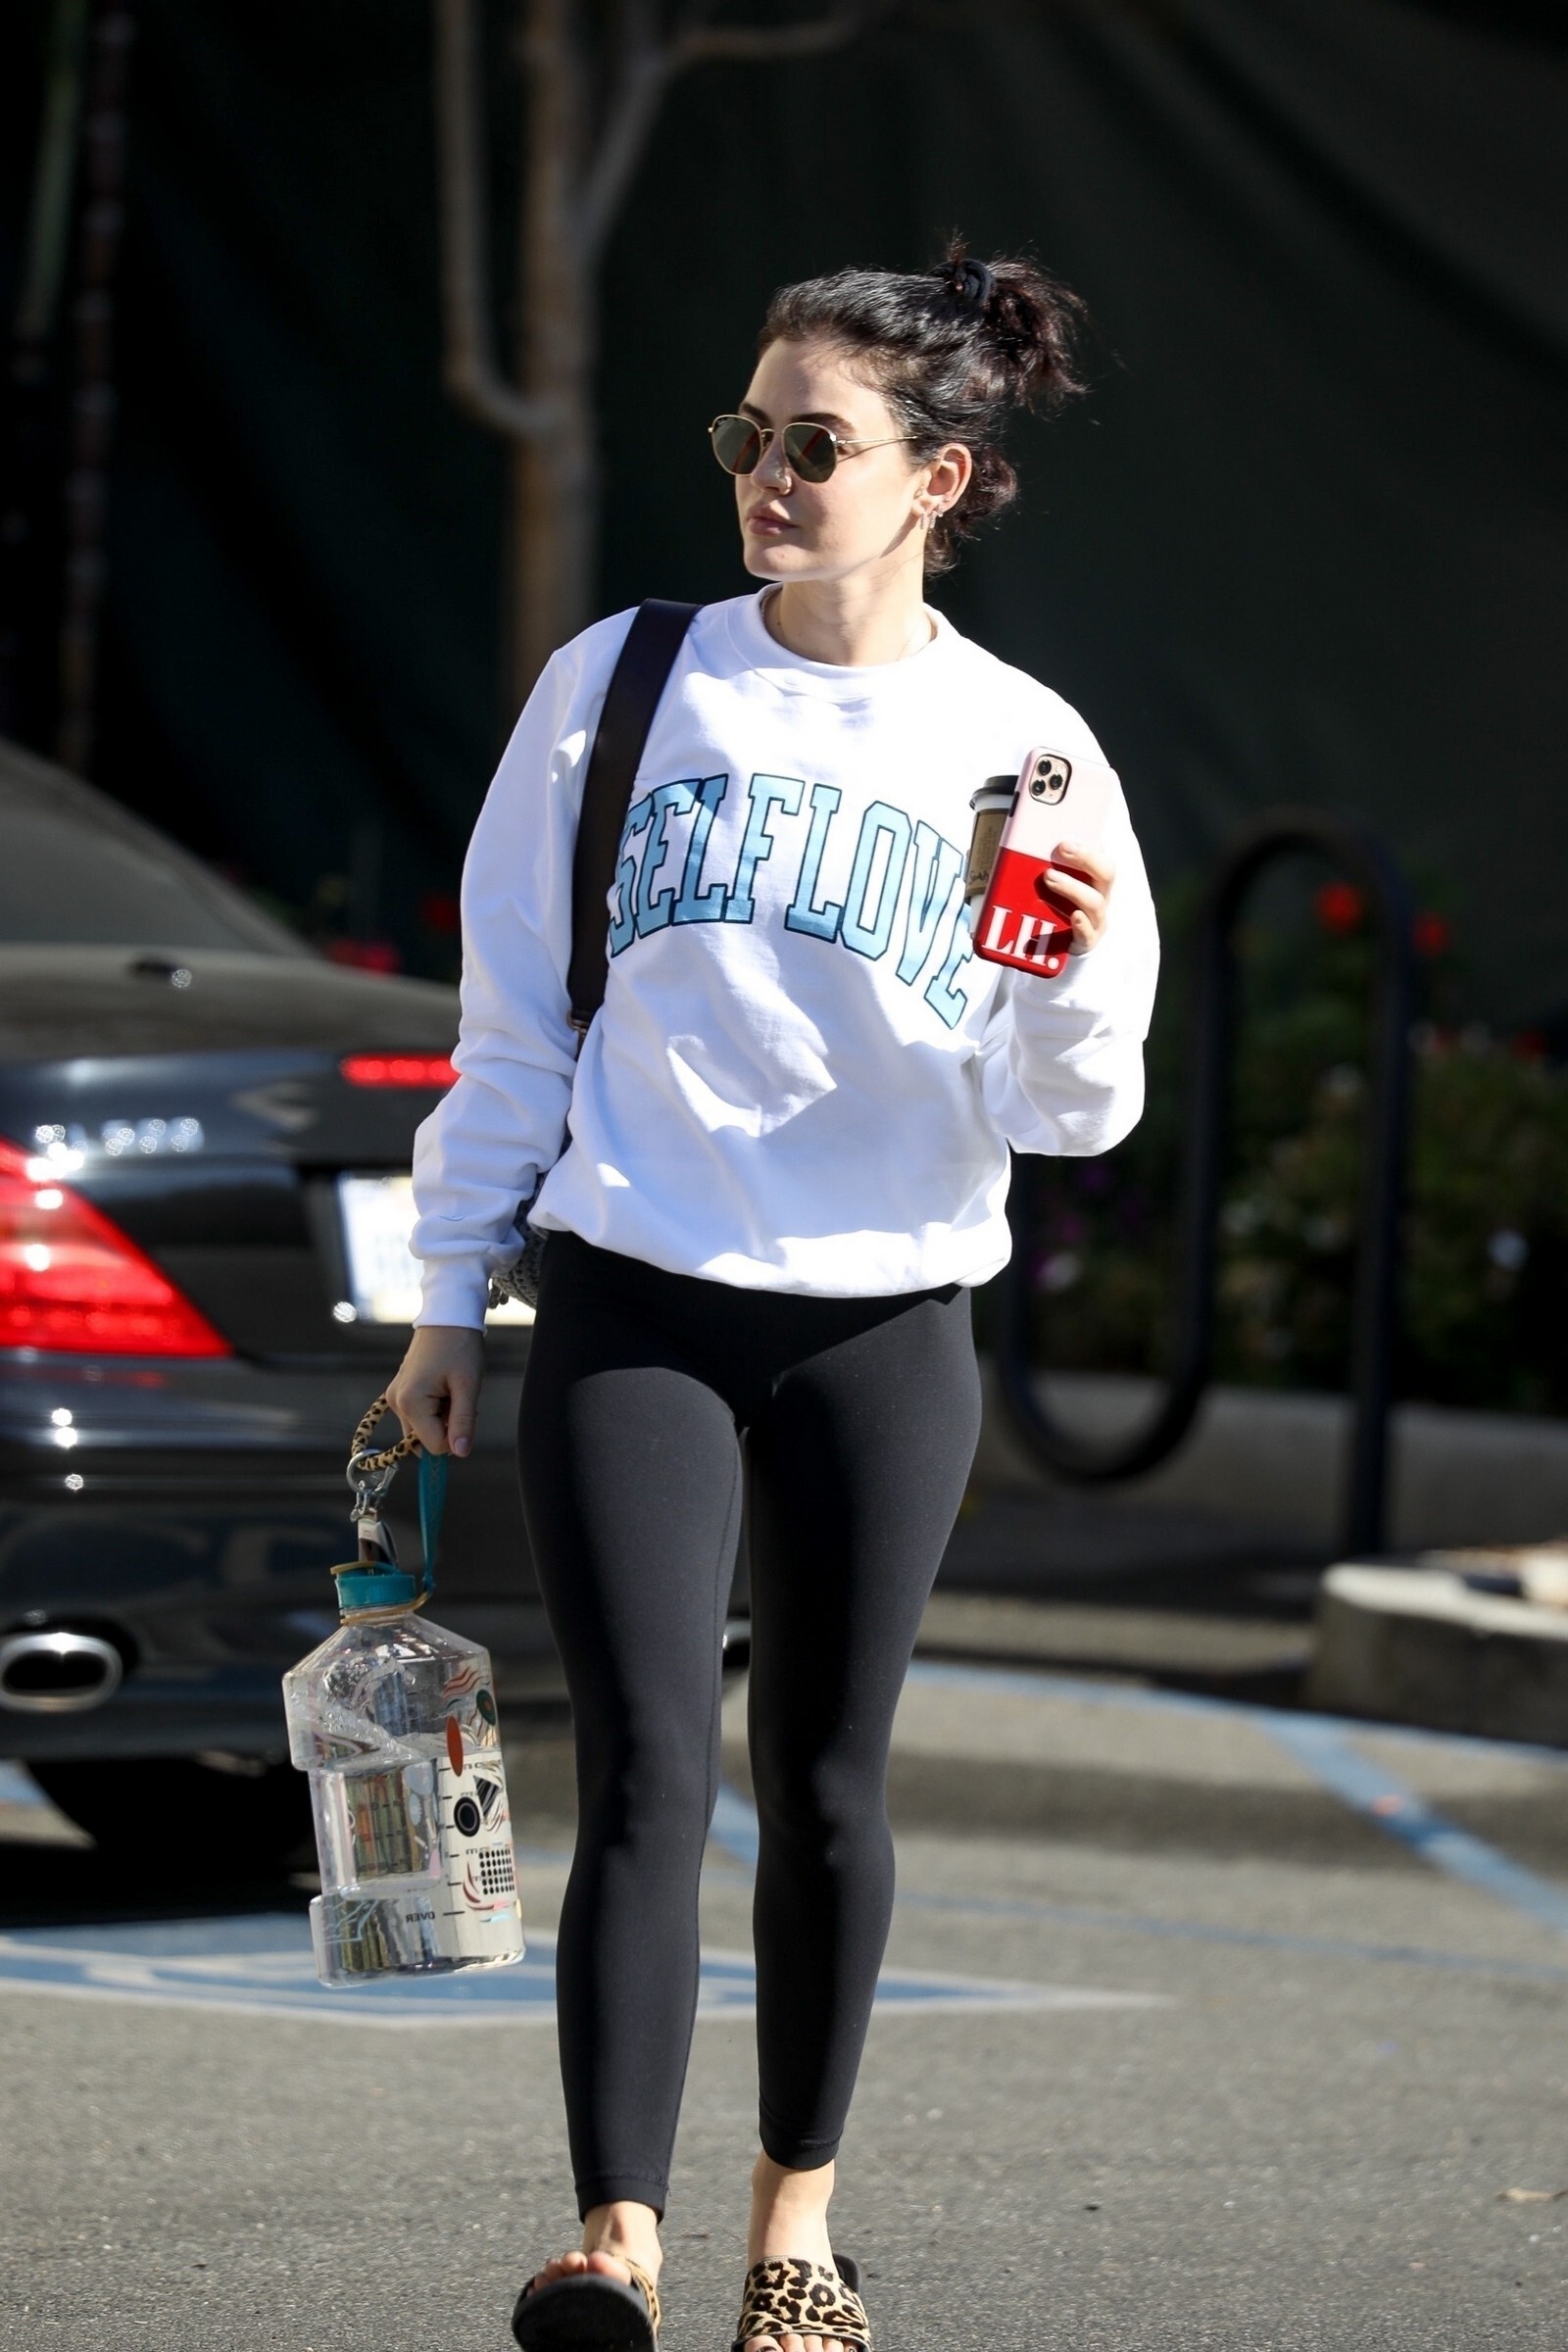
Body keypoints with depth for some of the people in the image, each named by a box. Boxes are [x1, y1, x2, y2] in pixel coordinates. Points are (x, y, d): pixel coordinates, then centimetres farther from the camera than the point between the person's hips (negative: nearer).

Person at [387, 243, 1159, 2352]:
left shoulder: (1020, 750, 1)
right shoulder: (623, 686, 2)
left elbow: (1068, 1114, 0)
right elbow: (518, 1014, 9)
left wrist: (1078, 982, -21)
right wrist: (453, 1302, 9)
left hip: (884, 1328, 1)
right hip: (633, 1307, -1)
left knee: (827, 1785, 9)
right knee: (648, 1771, -12)